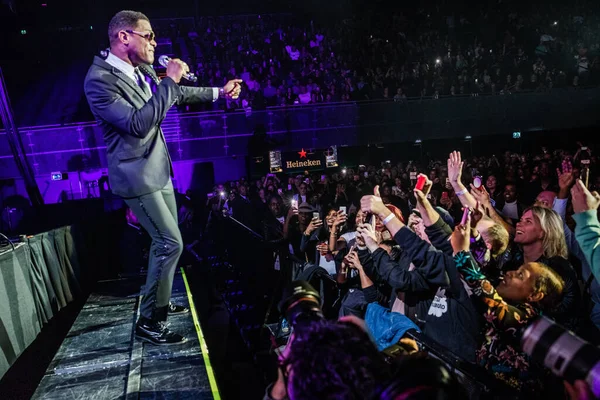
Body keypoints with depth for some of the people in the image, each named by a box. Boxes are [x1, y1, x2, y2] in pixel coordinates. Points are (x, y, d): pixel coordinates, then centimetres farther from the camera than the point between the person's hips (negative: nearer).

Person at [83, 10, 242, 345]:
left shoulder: (143, 71, 5)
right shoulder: (99, 80, -19)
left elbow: (176, 94, 22)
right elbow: (138, 123, -30)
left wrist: (219, 92, 22)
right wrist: (169, 81, -25)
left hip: (158, 169, 9)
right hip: (137, 176, -9)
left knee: (165, 241, 17)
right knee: (171, 243, -10)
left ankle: (160, 302, 36)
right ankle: (149, 322, 5)